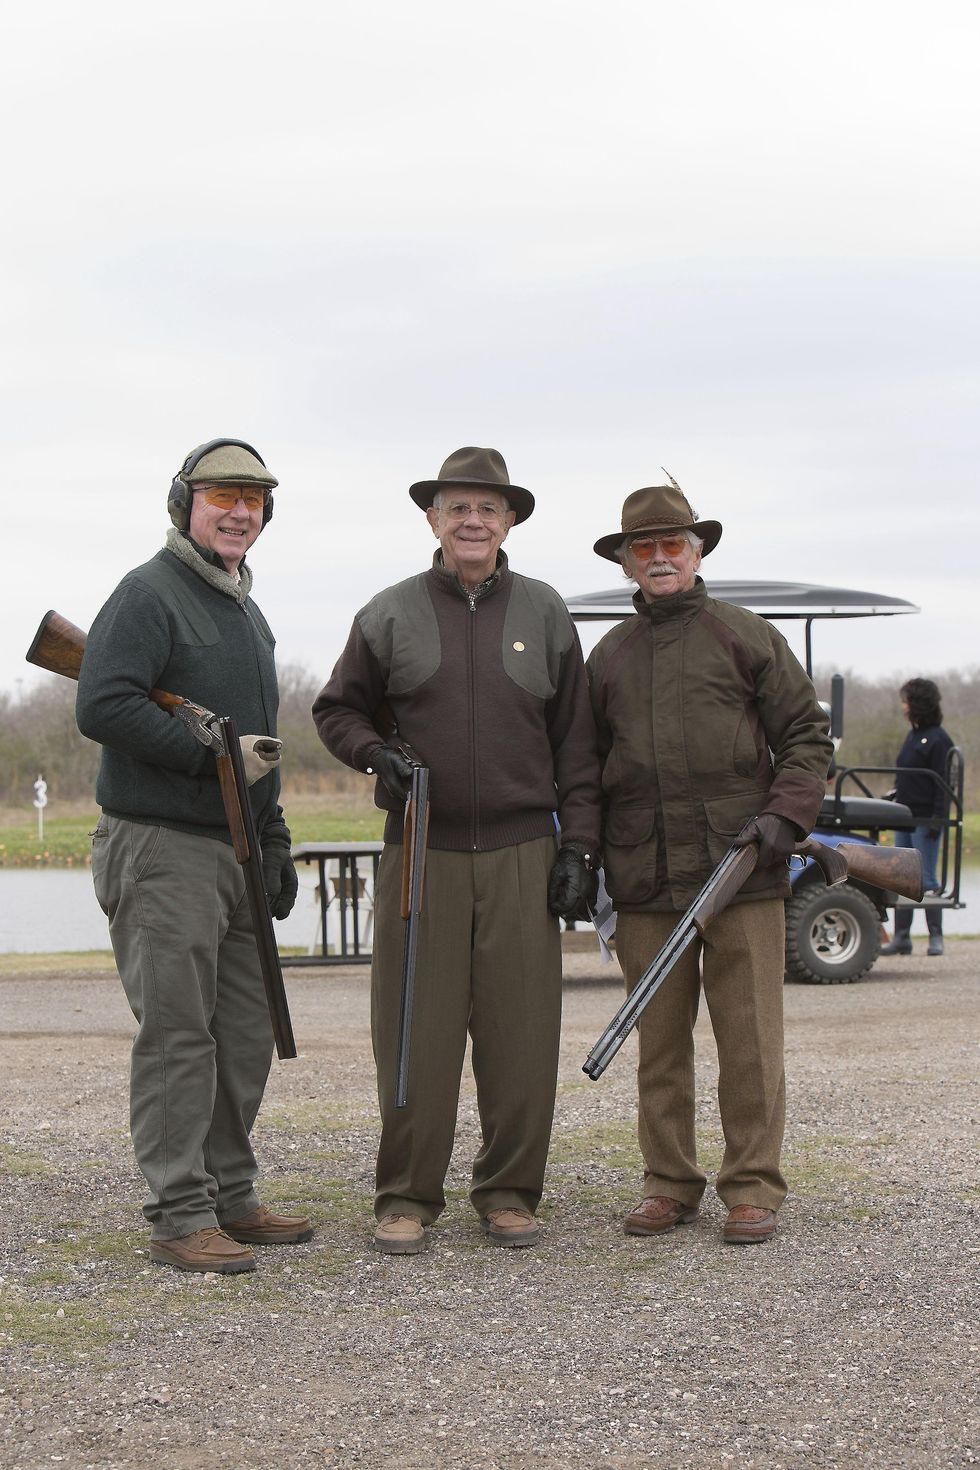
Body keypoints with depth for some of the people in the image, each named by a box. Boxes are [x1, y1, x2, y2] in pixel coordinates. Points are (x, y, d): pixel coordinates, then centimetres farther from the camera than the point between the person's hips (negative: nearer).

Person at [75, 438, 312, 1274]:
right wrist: (214, 756, -19)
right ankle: (181, 1216, -5)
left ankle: (231, 1198, 21)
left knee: (245, 1037, 12)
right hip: (162, 851, -9)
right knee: (177, 1036, -8)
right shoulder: (149, 595, -8)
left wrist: (275, 843, 23)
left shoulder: (248, 612, 20)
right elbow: (102, 706, -22)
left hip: (234, 852, 9)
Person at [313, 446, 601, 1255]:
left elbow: (576, 743, 10)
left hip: (522, 856, 1)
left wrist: (578, 844, 3)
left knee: (521, 1031, 2)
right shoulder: (390, 615, 6)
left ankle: (509, 1193, 13)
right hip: (422, 854, -1)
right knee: (416, 1031, -1)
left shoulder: (545, 615, 9)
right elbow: (338, 709, 15)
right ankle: (407, 1197, 9)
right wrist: (377, 754, -6)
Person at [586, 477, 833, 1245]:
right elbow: (589, 766, 19)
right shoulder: (609, 655, 14)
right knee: (660, 1041, 8)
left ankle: (753, 1189, 7)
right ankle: (670, 1184, 17)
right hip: (645, 885, 3)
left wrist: (785, 814, -9)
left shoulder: (746, 636, 5)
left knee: (750, 1038, -1)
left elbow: (807, 735, 5)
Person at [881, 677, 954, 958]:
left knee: (926, 879, -4)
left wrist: (938, 818, -19)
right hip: (906, 816, 8)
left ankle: (936, 937, 4)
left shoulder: (937, 739, -10)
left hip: (925, 819, -8)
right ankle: (901, 937, 10)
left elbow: (943, 784, -14)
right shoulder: (913, 735, 15)